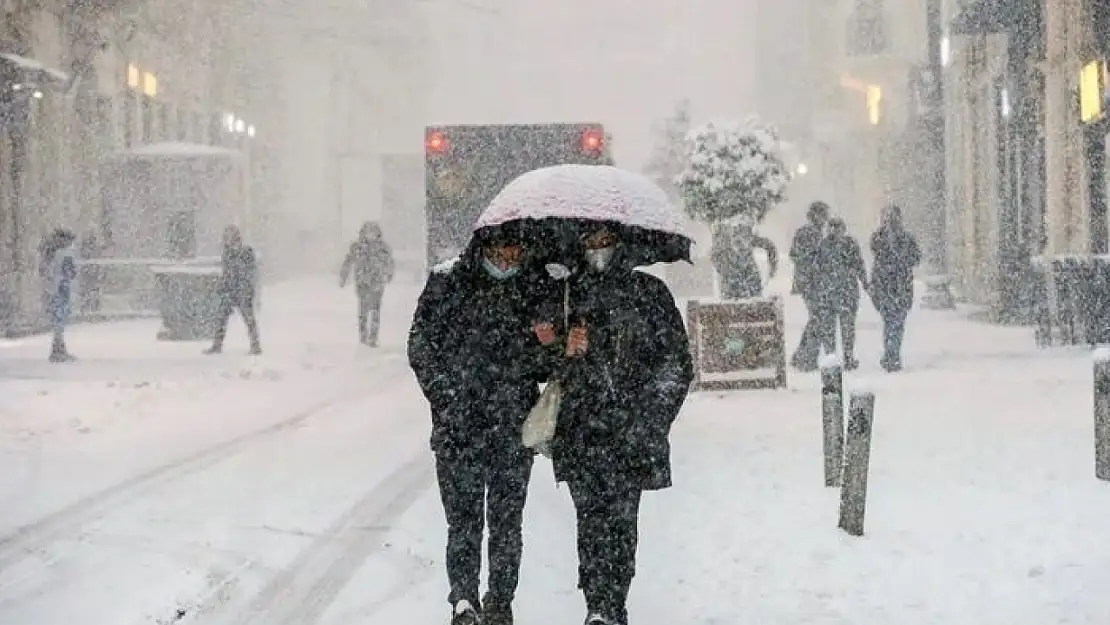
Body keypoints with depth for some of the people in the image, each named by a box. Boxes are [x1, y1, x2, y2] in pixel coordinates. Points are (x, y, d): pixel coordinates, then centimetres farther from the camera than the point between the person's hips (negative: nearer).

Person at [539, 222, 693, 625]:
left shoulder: (650, 292, 7)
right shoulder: (569, 293, 13)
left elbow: (677, 362, 4)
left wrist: (649, 420, -4)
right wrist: (563, 346, -4)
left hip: (630, 434, -1)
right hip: (580, 431, 1)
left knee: (621, 521, -4)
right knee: (591, 520, -6)